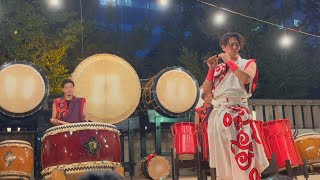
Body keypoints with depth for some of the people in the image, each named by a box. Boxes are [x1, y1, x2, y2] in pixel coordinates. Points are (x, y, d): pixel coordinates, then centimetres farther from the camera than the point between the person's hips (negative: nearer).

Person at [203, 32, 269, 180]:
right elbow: (206, 90, 8)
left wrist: (230, 61, -8)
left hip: (237, 115, -4)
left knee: (240, 156, -11)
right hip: (217, 116, 4)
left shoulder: (248, 64, 7)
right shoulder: (218, 68, 16)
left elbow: (246, 79, -15)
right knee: (222, 158, 7)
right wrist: (211, 69, -2)